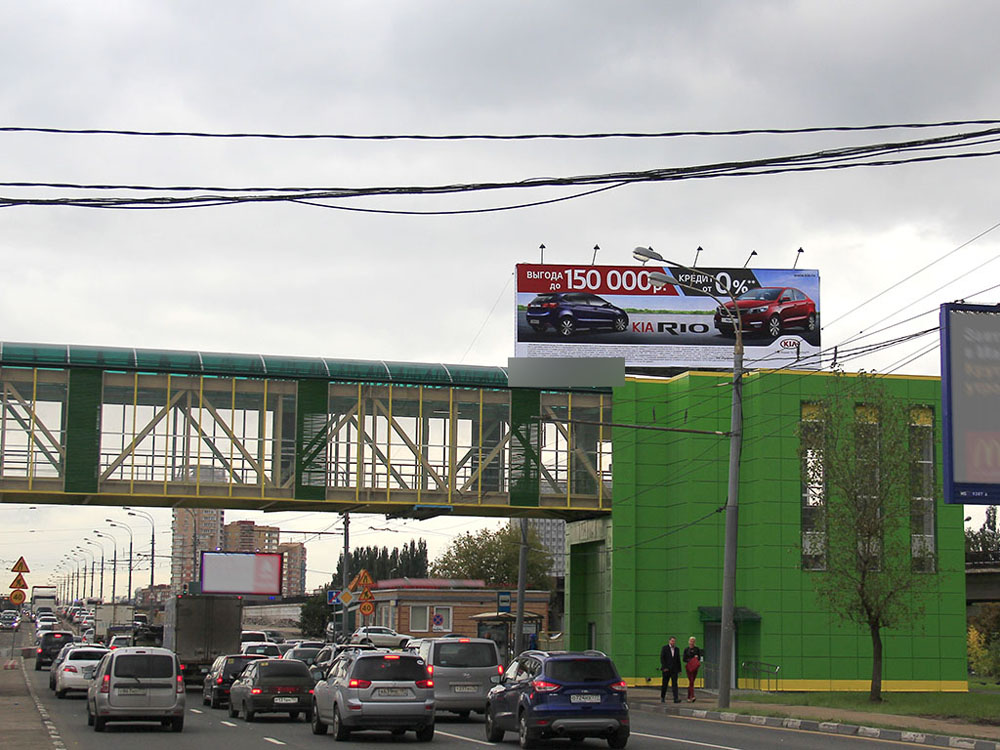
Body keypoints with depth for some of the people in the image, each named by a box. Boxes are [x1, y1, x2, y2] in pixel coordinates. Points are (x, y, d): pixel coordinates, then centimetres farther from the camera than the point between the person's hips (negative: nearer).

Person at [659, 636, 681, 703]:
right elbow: (662, 658, -7)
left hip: (674, 670, 2)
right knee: (665, 684, 7)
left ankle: (676, 698, -15)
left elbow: (678, 660, 14)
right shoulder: (664, 648, -2)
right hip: (666, 669, -2)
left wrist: (679, 670, 11)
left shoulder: (677, 649, 11)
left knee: (674, 684, -8)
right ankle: (662, 697, 24)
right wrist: (664, 667, -16)